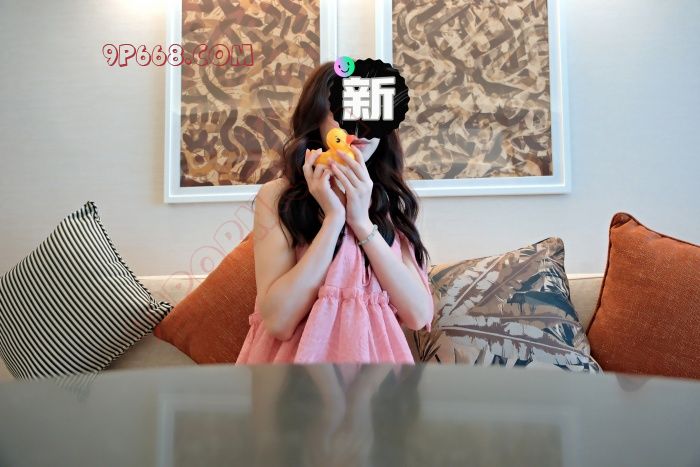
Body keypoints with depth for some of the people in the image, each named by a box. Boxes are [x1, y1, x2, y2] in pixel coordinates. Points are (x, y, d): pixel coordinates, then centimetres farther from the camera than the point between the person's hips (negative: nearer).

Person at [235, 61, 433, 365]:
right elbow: (278, 320, -16)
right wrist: (334, 217, -17)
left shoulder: (392, 202, 3)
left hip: (374, 352, 2)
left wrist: (362, 222, -14)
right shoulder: (277, 196, -6)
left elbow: (419, 315, -8)